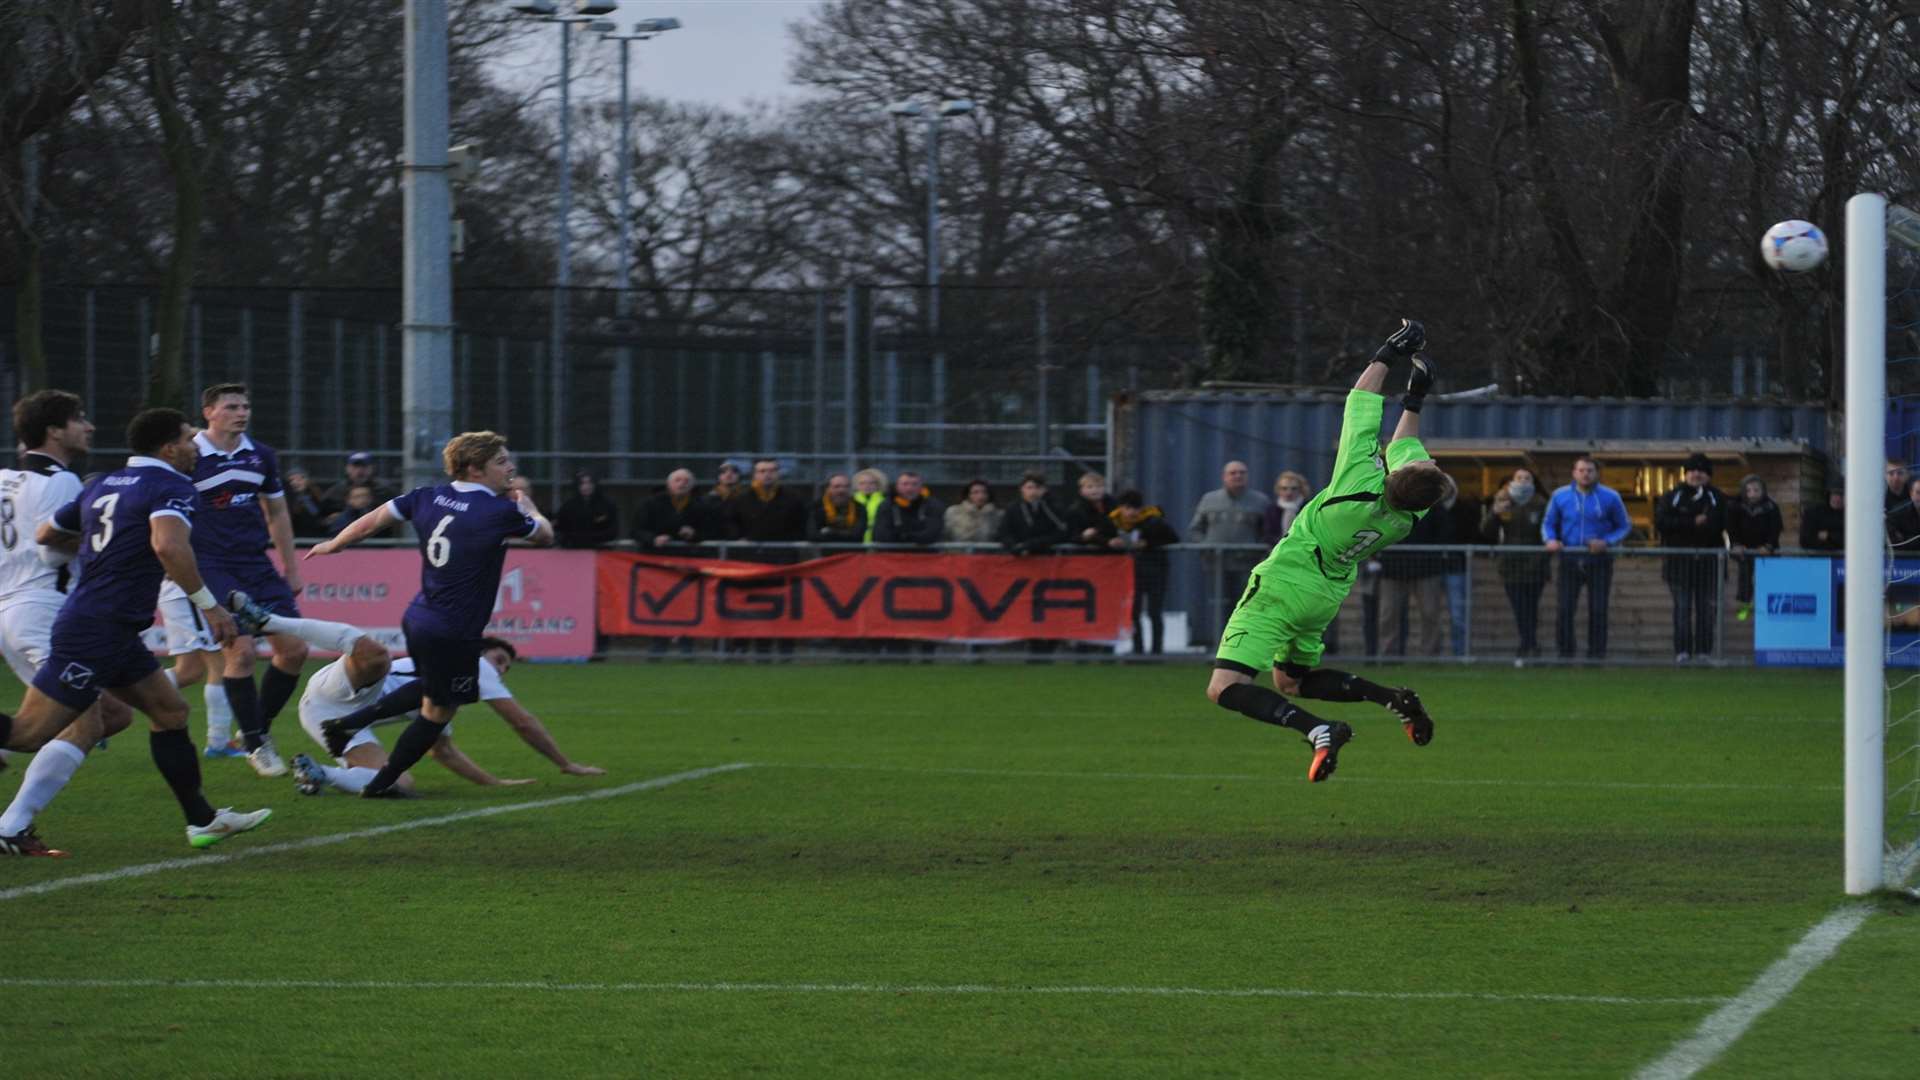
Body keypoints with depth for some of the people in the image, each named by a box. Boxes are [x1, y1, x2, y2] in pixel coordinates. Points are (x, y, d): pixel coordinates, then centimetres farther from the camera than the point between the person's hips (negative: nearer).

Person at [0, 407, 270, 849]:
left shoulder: (103, 485, 15)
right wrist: (208, 604, -23)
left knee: (170, 712, 15)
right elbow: (168, 546, -30)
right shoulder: (173, 488, -10)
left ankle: (202, 819, 19)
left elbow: (46, 535, 24)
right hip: (97, 630, -9)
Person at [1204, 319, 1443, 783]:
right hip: (1325, 598, 7)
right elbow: (1402, 447, 14)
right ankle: (1395, 699, 15)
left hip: (1284, 584, -7)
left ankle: (1318, 730, -30)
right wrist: (1413, 401, 22)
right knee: (1291, 681, 31)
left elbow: (1360, 406, -14)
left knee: (1225, 687, -13)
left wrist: (1389, 353, -1)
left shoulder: (1361, 483, -25)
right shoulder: (1408, 520, -8)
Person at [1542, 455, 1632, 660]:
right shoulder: (1560, 496, 5)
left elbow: (1624, 526, 7)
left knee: (1598, 610, -1)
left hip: (1599, 560, -1)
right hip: (1569, 557, 1)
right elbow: (1548, 524, 16)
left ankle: (1596, 654, 5)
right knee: (1565, 609, -5)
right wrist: (1550, 540, -6)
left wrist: (1607, 542, -11)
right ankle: (1565, 653, 3)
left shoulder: (1610, 497, 1)